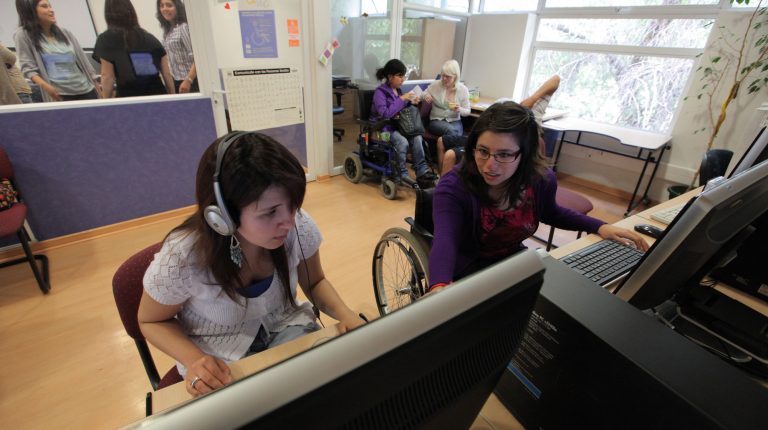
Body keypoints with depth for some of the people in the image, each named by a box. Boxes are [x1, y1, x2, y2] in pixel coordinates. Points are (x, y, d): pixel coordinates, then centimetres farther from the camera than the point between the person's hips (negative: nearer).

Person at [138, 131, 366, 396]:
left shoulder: (299, 225, -22)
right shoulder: (181, 258, -28)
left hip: (287, 330, 2)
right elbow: (152, 322, -6)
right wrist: (194, 360, -25)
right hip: (221, 363, -1)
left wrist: (343, 313, -21)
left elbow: (315, 282, -2)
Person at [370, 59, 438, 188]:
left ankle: (422, 172, -18)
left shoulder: (398, 90, 11)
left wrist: (411, 102, 1)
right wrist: (402, 99, -21)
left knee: (417, 138, -21)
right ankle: (401, 175, -17)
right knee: (403, 141, -32)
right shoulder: (380, 92, -11)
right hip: (383, 127, -6)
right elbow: (385, 114, -25)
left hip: (397, 125, 6)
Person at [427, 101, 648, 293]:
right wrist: (439, 287, -66)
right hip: (467, 273, -4)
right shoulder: (453, 187, -27)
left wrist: (600, 227, 1)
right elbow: (445, 240, -45)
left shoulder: (542, 180, -11)